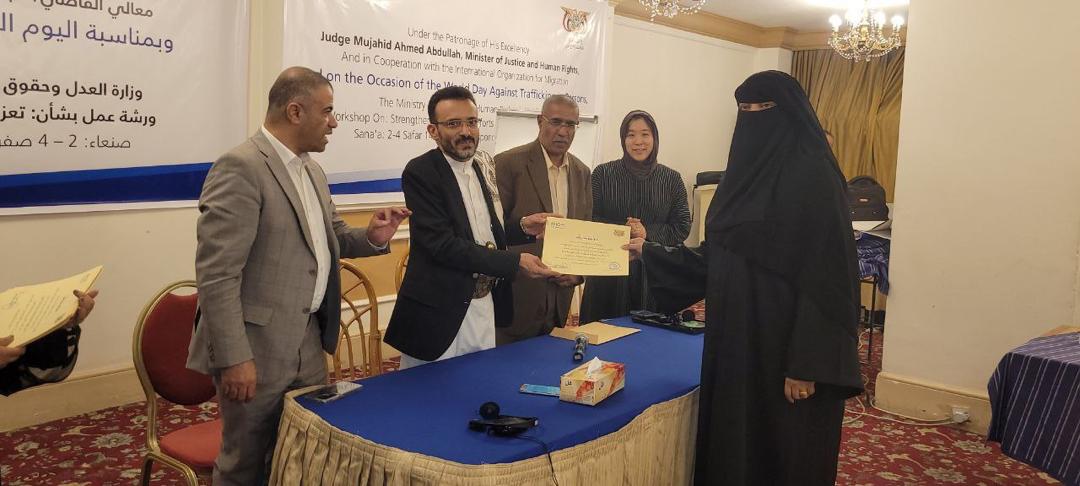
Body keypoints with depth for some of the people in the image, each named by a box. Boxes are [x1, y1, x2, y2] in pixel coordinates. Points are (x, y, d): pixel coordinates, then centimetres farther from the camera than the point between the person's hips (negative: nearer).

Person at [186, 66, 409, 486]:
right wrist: (234, 358, -23)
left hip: (309, 342, 8)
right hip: (258, 349, -8)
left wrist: (372, 238, 0)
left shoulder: (311, 169, 11)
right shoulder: (240, 167, -17)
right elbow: (216, 273, -21)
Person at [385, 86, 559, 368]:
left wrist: (522, 227, -2)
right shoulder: (420, 173, -13)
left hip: (486, 305, 7)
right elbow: (442, 243, -21)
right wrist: (514, 263, -21)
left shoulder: (484, 167, 8)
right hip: (440, 314, -6)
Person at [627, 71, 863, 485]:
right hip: (736, 340, 7)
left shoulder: (813, 177, -13)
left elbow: (825, 276, -18)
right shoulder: (745, 171, 11)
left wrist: (807, 364, -20)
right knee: (731, 446, 15)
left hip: (785, 347, -7)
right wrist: (650, 252, 11)